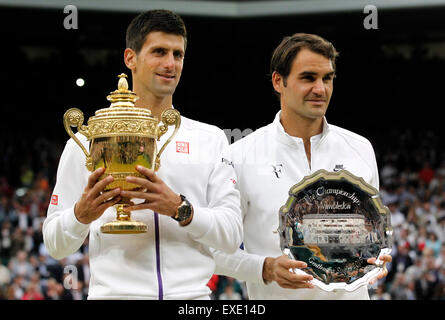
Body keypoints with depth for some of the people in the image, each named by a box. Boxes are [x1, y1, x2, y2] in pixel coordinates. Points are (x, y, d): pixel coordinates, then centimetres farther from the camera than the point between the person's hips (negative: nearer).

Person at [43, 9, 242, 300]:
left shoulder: (210, 139, 10)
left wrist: (180, 208, -15)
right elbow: (56, 245, 5)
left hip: (191, 292, 1)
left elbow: (232, 235, 1)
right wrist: (81, 214, -14)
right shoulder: (87, 141, 6)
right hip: (115, 292, -1)